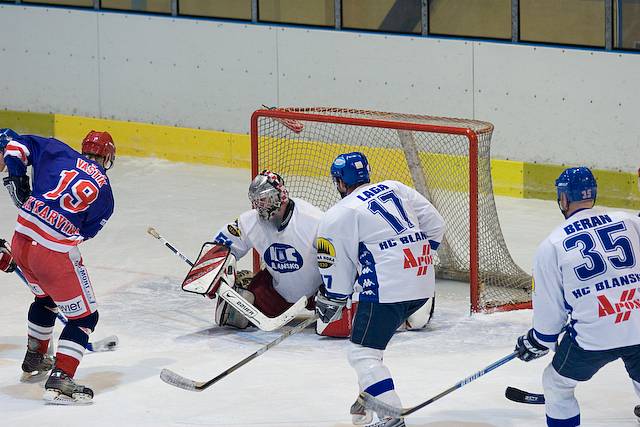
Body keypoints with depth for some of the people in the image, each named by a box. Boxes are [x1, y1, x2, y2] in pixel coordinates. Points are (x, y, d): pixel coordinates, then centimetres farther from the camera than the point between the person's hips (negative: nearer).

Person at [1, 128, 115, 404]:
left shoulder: (58, 153, 8)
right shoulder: (104, 195, 7)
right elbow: (84, 233, 11)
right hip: (56, 255, -5)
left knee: (45, 298, 32)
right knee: (84, 317, 9)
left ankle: (34, 362, 46)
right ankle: (59, 381, -1)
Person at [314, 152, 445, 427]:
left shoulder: (338, 217, -2)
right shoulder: (395, 188, 15)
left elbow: (338, 269, 2)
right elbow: (435, 225, 15)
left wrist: (329, 303, 18)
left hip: (388, 288, -8)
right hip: (423, 286, 8)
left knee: (363, 353, -4)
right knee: (374, 339, 26)